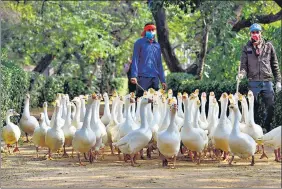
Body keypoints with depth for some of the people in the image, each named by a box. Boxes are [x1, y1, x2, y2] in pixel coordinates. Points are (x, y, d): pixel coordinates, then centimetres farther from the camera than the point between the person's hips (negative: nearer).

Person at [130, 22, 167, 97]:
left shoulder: (157, 45, 18)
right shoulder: (139, 43, 4)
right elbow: (135, 60, -2)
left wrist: (162, 80, 16)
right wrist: (134, 76, -14)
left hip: (154, 78, 5)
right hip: (142, 77, -5)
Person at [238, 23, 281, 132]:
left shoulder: (268, 46, 8)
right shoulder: (247, 48, 7)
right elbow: (244, 65, 4)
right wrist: (242, 74, -19)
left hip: (267, 82, 1)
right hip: (253, 82, -1)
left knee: (270, 106, -1)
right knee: (252, 107, 3)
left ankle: (267, 128, 17)